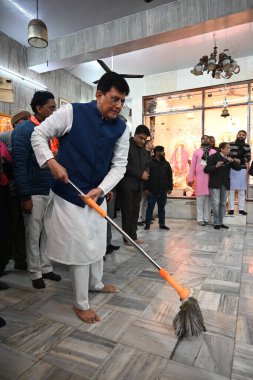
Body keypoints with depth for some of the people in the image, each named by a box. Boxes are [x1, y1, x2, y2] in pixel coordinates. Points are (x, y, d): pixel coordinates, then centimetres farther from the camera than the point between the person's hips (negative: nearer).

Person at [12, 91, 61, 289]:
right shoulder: (23, 130, -7)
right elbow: (19, 165, -13)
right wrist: (25, 196, -16)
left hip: (53, 191, 6)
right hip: (35, 193, -6)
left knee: (48, 233, 14)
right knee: (34, 235, 7)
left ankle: (46, 267, 29)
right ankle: (35, 273, 23)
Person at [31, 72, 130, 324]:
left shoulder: (121, 128, -2)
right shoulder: (71, 112, -13)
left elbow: (119, 165, -3)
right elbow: (39, 135, -5)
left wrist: (101, 189, -17)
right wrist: (51, 162, -21)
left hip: (97, 196, 6)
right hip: (69, 195, -5)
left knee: (97, 243, 21)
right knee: (80, 248, 0)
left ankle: (95, 283, 47)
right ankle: (80, 303, 20)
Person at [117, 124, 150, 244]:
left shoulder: (143, 150, 18)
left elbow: (146, 165, 24)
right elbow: (125, 166, -16)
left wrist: (146, 174, 1)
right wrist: (140, 174, -13)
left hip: (138, 185, 7)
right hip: (126, 185, -7)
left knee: (135, 212, 8)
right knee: (127, 212, -3)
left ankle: (133, 236, 16)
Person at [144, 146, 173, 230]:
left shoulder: (166, 164, 7)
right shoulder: (150, 163, -5)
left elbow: (170, 176, 9)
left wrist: (170, 188, 4)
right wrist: (146, 188, -7)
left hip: (163, 191, 3)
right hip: (152, 191, -3)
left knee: (162, 208, 11)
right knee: (150, 207, 6)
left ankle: (162, 224, 21)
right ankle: (147, 224, 16)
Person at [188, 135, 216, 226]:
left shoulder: (214, 152, 9)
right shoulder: (196, 152, 9)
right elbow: (192, 166, 6)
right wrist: (190, 178, 0)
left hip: (210, 178, 1)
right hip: (200, 178, 0)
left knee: (208, 198, 2)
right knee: (200, 198, 0)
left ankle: (206, 219, 9)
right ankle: (200, 219, 6)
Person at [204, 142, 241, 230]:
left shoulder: (229, 158, 8)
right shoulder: (213, 157, -7)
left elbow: (238, 168, 3)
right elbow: (206, 169, -12)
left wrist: (233, 161, -13)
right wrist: (216, 166, -27)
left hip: (225, 184, 5)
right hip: (215, 183, -5)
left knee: (223, 204, 9)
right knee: (216, 203, -8)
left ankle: (220, 222, 19)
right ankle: (216, 223, 4)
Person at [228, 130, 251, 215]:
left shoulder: (247, 146, 11)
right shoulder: (230, 144, 2)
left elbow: (248, 157, 7)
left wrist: (240, 160, -12)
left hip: (243, 170, 3)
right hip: (232, 169, -3)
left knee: (242, 190, 5)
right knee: (231, 190, -2)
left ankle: (241, 208, 12)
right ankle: (231, 209, 4)